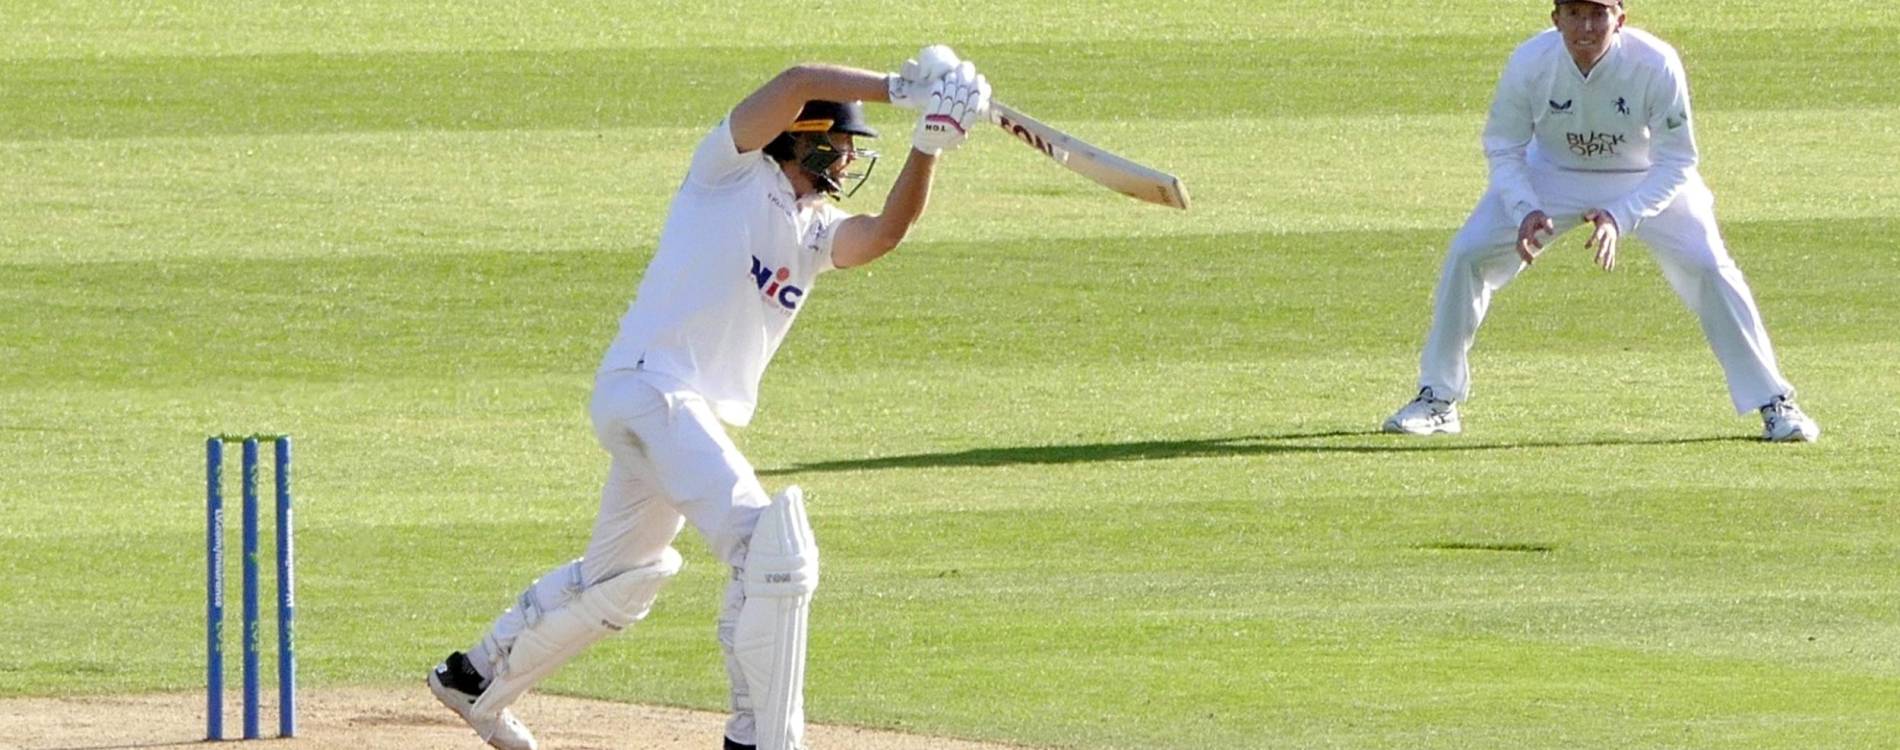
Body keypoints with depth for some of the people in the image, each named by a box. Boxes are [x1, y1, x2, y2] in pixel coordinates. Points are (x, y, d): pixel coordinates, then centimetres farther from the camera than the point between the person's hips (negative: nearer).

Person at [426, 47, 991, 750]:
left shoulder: (816, 236, 16)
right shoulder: (732, 167, -3)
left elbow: (887, 231, -4)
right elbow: (796, 84, -18)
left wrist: (929, 146, -17)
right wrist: (899, 87, -18)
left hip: (697, 414, 10)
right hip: (648, 386, -10)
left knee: (623, 575, 25)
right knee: (773, 552, -20)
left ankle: (477, 679, 42)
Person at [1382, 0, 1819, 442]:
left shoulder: (1656, 65, -32)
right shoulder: (1529, 64, -27)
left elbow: (1675, 163, -24)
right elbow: (1504, 148, -12)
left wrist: (1620, 218, -39)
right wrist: (1525, 210, -31)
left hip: (1646, 178, -2)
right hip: (1553, 171, 2)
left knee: (1708, 269, -17)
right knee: (1467, 254, -10)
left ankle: (1775, 404, -4)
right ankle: (1437, 401, 6)